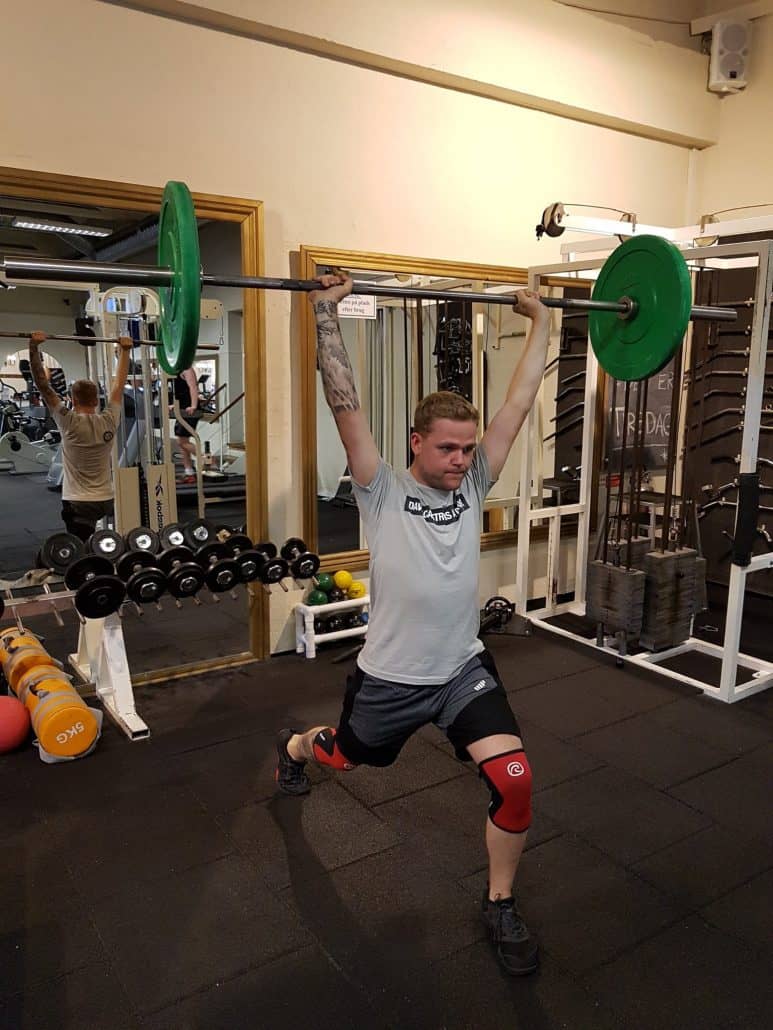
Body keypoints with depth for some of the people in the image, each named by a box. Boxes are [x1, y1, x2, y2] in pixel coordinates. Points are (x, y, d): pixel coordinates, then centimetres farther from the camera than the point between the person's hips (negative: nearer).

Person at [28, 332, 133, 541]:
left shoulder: (70, 423, -11)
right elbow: (119, 384, 9)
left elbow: (42, 384, -12)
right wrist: (125, 350, 16)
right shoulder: (109, 421, -1)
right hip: (105, 500, 5)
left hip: (79, 502, -5)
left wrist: (34, 347, -10)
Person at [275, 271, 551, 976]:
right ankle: (294, 746, 63)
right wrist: (327, 314, -24)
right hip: (390, 676, -2)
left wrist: (540, 321, -1)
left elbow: (519, 402, -3)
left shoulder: (473, 485, -3)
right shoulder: (384, 492, -14)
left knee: (514, 779, -17)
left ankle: (501, 905, 11)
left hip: (463, 667, 3)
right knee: (344, 757, 24)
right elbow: (346, 406, -22)